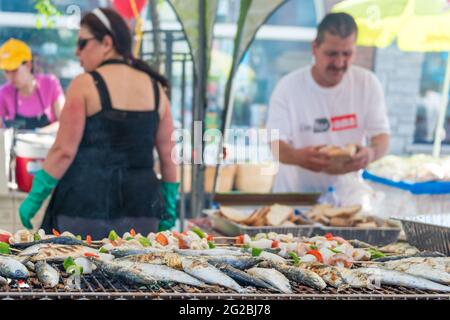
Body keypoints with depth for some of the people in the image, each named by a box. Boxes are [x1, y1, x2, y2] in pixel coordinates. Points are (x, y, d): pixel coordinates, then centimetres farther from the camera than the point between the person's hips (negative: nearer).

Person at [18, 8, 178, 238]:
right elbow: (168, 154, 9)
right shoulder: (155, 88, 8)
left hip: (86, 203, -5)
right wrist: (169, 206, 15)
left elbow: (64, 151, -11)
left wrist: (35, 197, -3)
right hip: (139, 205, 5)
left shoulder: (84, 85, -7)